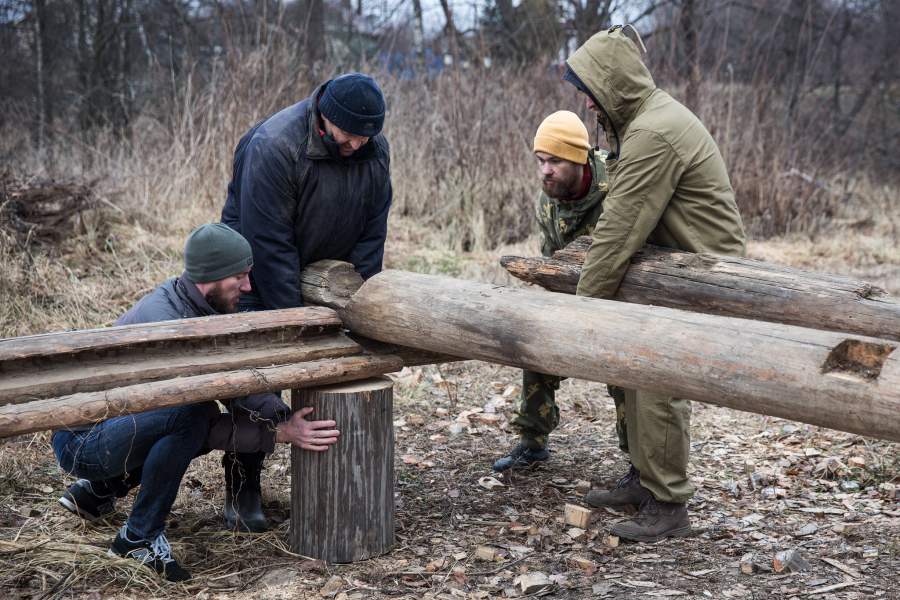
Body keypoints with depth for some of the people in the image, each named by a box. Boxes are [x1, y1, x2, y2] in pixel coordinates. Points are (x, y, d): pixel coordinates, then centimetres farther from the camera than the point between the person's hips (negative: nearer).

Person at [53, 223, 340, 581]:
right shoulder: (165, 322, -27)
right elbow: (209, 430, -25)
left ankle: (97, 490, 17)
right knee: (191, 413, -30)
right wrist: (282, 433, -28)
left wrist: (287, 418, -15)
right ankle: (140, 536, -14)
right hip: (80, 442, -9)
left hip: (112, 423, 9)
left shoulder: (190, 301, 0)